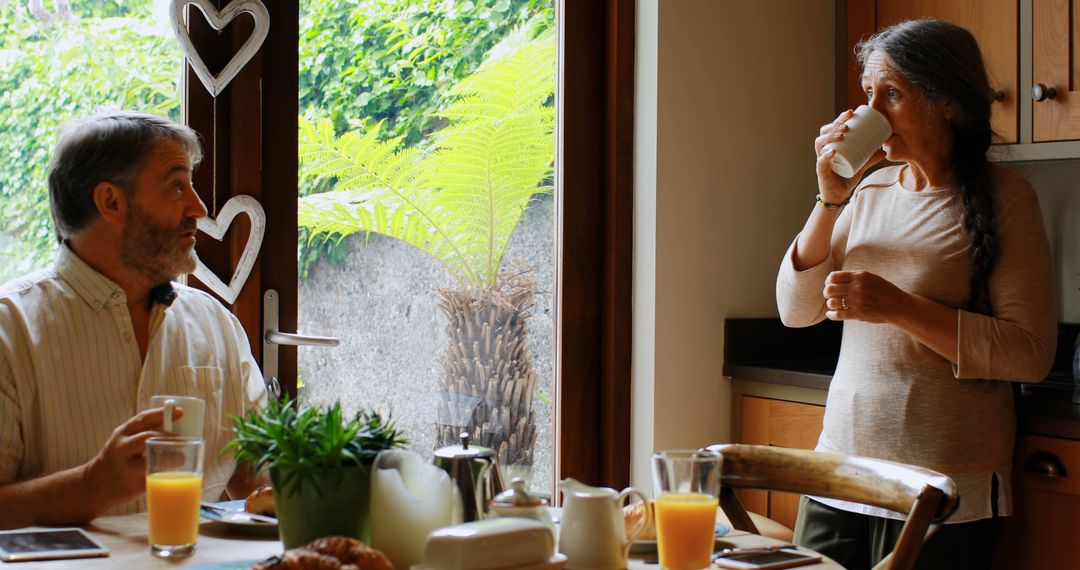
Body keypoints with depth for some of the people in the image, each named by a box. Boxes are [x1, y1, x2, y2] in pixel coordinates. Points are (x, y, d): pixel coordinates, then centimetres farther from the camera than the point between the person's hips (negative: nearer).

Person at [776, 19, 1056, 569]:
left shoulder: (1001, 196, -6)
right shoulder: (870, 190, 8)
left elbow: (1031, 353, -12)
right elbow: (797, 311, 5)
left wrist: (900, 308, -19)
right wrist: (830, 199, -5)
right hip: (841, 466, 5)